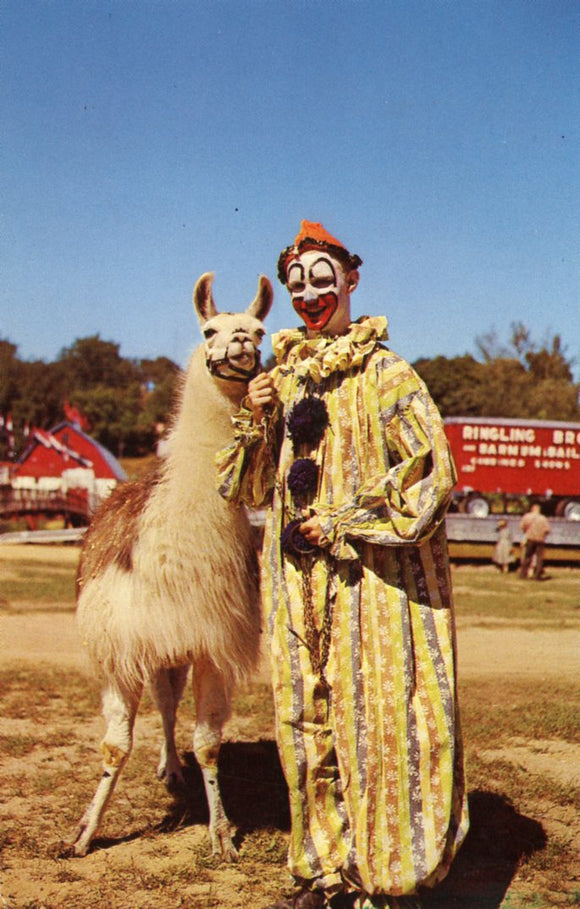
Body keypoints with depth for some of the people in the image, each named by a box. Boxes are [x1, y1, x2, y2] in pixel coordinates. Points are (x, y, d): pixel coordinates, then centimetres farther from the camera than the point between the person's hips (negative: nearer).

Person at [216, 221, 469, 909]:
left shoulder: (385, 376, -4)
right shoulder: (280, 380, 13)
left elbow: (433, 472, -11)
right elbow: (247, 490, 14)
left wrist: (341, 524, -11)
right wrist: (254, 425, -5)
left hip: (373, 577, -5)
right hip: (299, 584, 6)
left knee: (376, 720, -1)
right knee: (308, 724, 9)